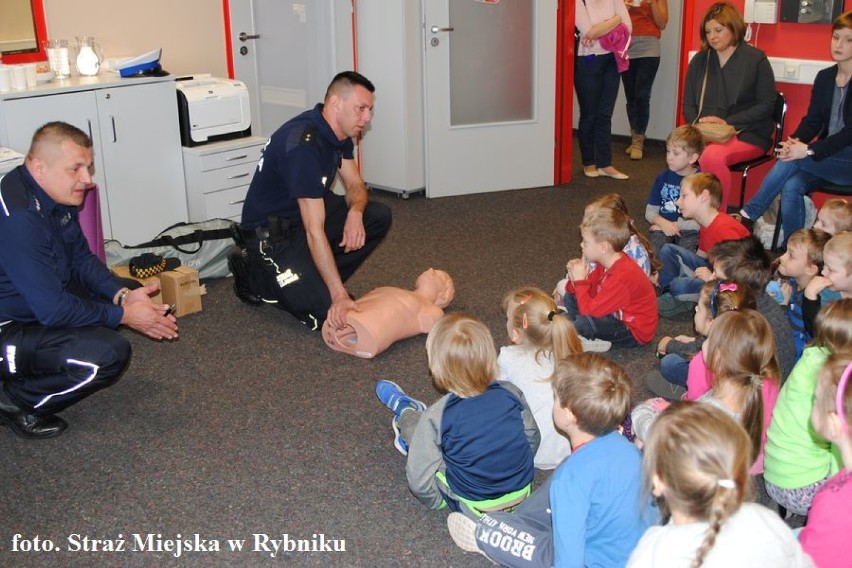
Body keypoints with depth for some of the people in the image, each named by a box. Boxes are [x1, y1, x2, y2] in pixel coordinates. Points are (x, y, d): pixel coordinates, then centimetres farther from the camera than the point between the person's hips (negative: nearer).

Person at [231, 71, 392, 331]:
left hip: (307, 213, 9)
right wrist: (339, 295, -34)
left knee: (379, 216, -5)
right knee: (330, 313, -18)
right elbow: (315, 231, -32)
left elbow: (355, 185, 7)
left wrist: (355, 212, -19)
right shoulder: (303, 144, -30)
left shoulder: (340, 133, -2)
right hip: (270, 233, -9)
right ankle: (258, 277, 3)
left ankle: (316, 278, 4)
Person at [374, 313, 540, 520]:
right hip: (522, 493, 4)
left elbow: (419, 480, -20)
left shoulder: (436, 417, -24)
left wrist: (435, 501, 2)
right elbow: (533, 438, 1)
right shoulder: (512, 394, -15)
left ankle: (405, 412, 45)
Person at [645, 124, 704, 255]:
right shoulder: (663, 177, 8)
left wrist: (677, 225, -10)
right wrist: (662, 222, -11)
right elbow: (650, 211, 11)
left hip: (689, 230, -2)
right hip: (663, 226, 2)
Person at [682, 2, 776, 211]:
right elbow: (688, 104, 17)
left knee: (712, 155, -36)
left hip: (747, 134, -4)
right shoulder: (699, 60, 14)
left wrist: (728, 123, -12)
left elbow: (766, 105, -2)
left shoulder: (756, 59, 1)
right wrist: (698, 123, -6)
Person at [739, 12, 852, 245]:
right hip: (826, 157, 5)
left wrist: (810, 150, -28)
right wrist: (795, 141, -16)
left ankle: (749, 213, -15)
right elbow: (812, 120, 6)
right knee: (792, 186, -24)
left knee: (792, 160, -27)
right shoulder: (824, 77, 10)